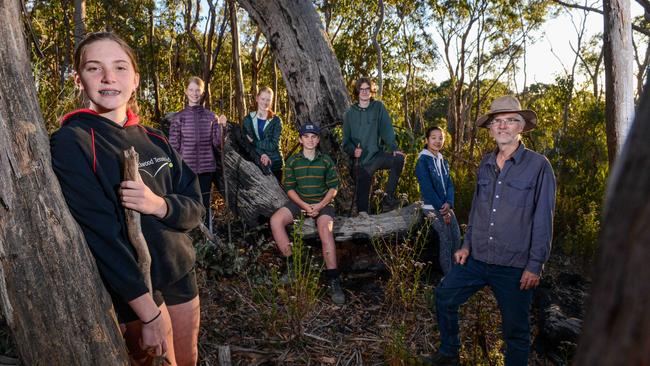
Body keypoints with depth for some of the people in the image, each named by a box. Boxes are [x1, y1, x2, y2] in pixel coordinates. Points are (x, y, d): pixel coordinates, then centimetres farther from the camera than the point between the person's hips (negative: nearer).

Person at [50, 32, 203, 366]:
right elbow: (99, 235, -20)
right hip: (131, 294, -5)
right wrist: (149, 312, -21)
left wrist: (159, 205, -21)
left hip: (181, 279, 6)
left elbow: (195, 208, 2)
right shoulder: (69, 144, -13)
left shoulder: (154, 140, 5)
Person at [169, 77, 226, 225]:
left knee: (205, 205, 8)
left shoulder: (211, 116, 7)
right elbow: (173, 146, 2)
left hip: (206, 168, 2)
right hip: (186, 168, -2)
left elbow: (217, 143, 5)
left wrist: (221, 126, -10)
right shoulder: (178, 117, 2)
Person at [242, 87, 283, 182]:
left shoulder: (276, 121, 5)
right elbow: (246, 144, -2)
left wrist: (253, 142, -10)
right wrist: (261, 154, -18)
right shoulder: (248, 119, 7)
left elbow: (273, 145, -6)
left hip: (274, 164, 0)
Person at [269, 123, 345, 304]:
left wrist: (320, 205, -13)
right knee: (275, 220, -25)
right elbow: (289, 187, 2)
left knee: (325, 227, -33)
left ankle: (333, 280, -34)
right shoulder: (293, 161, 5)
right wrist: (304, 205, -14)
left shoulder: (326, 160, 3)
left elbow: (333, 187, 3)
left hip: (322, 202, -2)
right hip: (299, 201, 2)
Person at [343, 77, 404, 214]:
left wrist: (394, 148, -19)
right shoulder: (350, 112, 8)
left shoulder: (378, 107, 6)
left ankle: (388, 196, -20)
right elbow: (346, 139, 8)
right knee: (362, 195, -2)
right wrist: (353, 150, -12)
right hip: (361, 159, 1)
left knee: (399, 158, -28)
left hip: (378, 154, 0)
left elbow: (387, 130, -5)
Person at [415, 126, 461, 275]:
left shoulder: (443, 161, 12)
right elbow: (427, 188, -16)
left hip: (446, 206, 7)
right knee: (446, 240, -8)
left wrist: (448, 203, -12)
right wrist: (441, 209, -14)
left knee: (457, 238, 6)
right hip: (432, 207, -7)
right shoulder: (423, 161, -11)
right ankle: (448, 274, 4)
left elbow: (449, 184, 7)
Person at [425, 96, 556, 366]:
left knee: (515, 329, 9)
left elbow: (543, 220, -9)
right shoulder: (485, 164, 7)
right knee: (444, 297, 11)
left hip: (514, 268, -5)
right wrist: (467, 245, 12)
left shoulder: (538, 166, -9)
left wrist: (536, 265, -10)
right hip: (477, 260, 5)